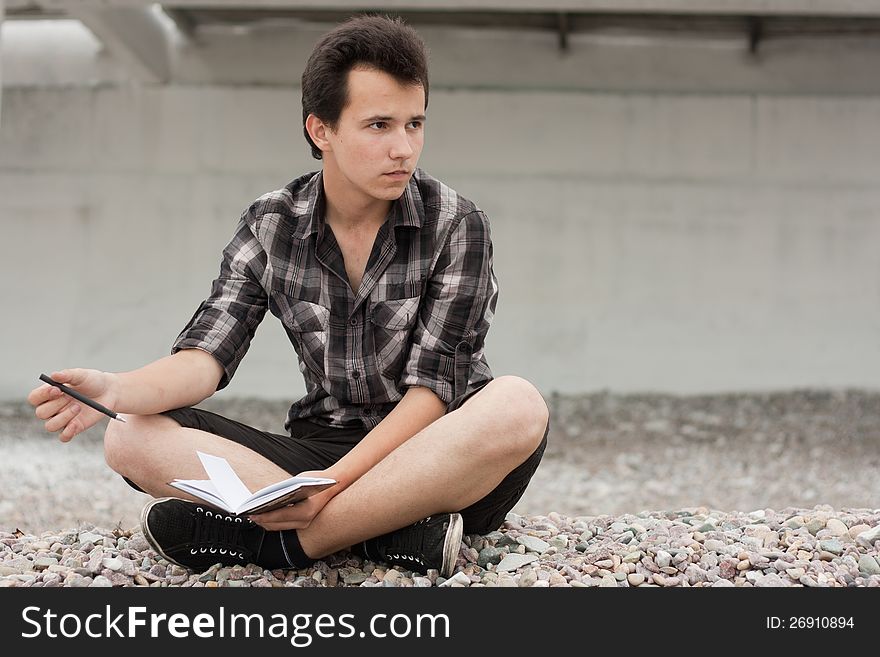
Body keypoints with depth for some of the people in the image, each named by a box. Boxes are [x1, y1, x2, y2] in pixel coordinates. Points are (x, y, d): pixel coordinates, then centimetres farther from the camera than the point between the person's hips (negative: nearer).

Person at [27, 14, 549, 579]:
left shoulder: (457, 226, -5)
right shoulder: (270, 228, 4)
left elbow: (435, 383, -11)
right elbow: (207, 355, -5)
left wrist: (334, 482, -24)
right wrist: (120, 391, -27)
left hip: (437, 457, -3)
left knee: (517, 406, -36)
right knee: (131, 437, -17)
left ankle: (291, 540, -31)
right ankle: (396, 529, -29)